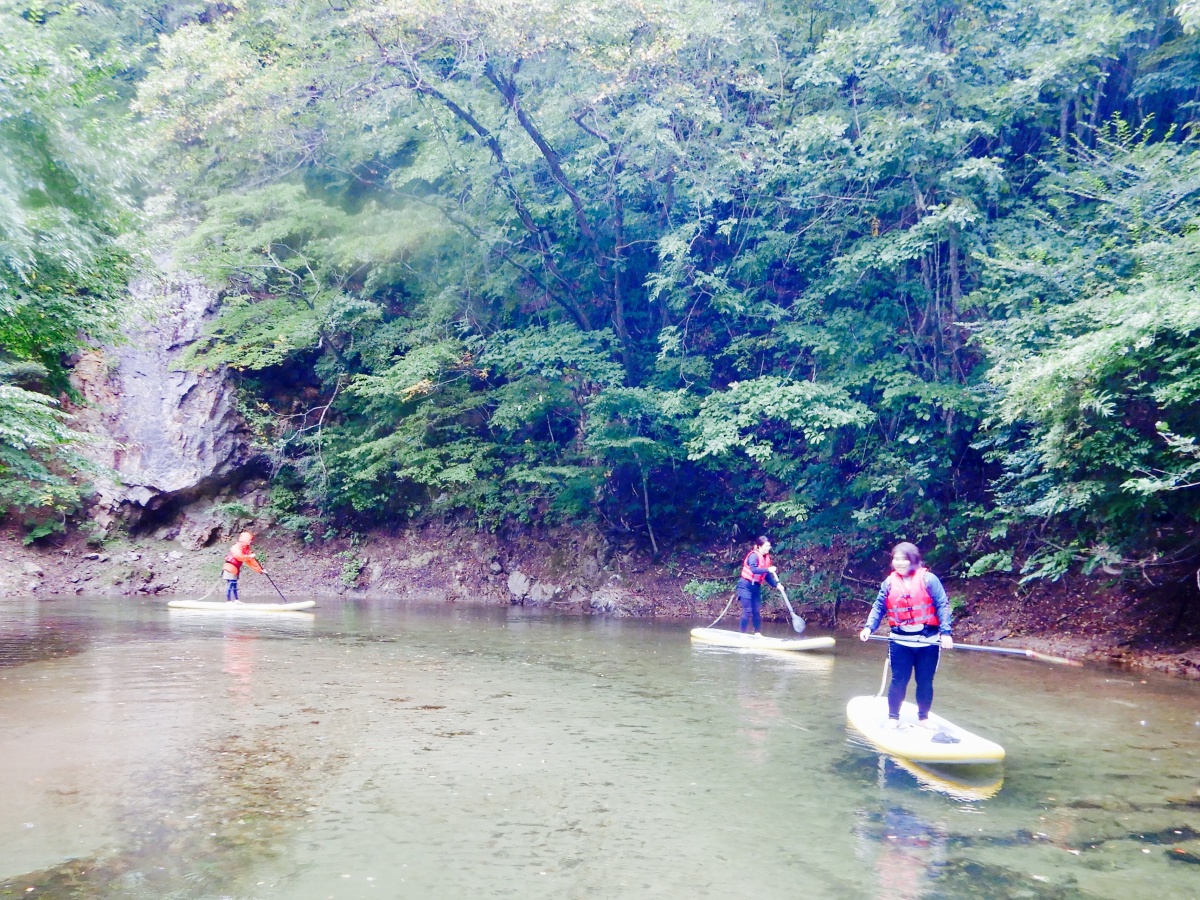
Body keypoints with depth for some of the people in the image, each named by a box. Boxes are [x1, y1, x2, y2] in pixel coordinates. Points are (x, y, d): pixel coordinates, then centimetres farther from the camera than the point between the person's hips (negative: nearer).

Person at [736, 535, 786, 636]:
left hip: (756, 587, 8)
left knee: (757, 611, 8)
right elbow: (753, 569, -35)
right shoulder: (754, 555, -17)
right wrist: (768, 569, -40)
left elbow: (767, 576, 12)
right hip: (746, 585, -8)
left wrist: (777, 584, 3)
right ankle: (743, 634, -3)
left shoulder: (766, 558, 7)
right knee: (747, 611, -9)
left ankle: (757, 634, 15)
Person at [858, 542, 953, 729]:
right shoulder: (889, 583, 4)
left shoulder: (929, 579, -4)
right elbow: (878, 607, 7)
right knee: (899, 680, 2)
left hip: (928, 641, -1)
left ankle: (923, 717, 26)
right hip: (900, 641, 1)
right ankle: (893, 717, 16)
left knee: (925, 681, 9)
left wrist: (945, 632, -14)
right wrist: (869, 627, -7)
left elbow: (942, 606, -6)